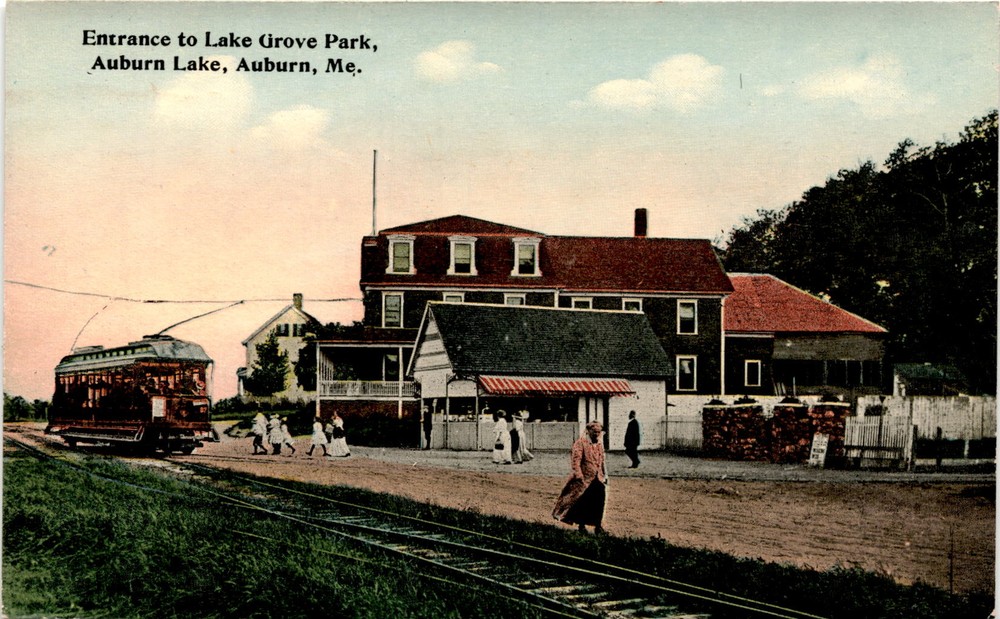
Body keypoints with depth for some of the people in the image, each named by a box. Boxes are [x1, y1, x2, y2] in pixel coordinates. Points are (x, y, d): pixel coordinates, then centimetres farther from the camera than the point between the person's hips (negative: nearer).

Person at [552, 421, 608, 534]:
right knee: (583, 503, 1)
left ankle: (598, 526, 12)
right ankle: (581, 525, 16)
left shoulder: (600, 444, 11)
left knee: (599, 502, 1)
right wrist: (579, 477, -22)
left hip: (598, 479, 6)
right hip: (585, 479, -6)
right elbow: (575, 461, -17)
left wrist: (605, 475, 16)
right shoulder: (580, 443, -12)